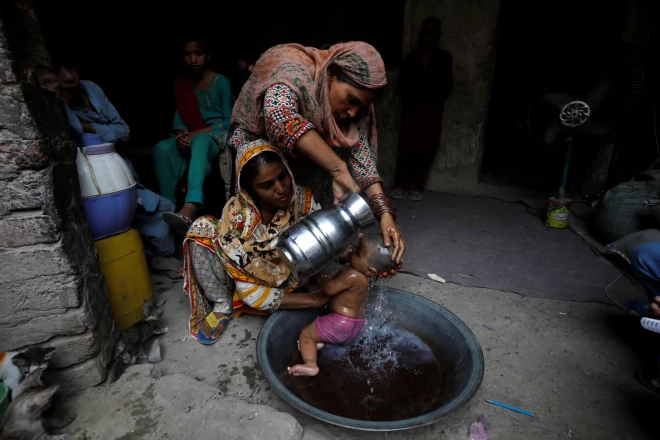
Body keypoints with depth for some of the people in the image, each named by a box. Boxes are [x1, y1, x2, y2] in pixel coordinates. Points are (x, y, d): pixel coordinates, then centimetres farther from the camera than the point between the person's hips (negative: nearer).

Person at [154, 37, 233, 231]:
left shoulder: (221, 81, 0)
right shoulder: (180, 84, 13)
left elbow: (228, 121, -6)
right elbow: (179, 117, 9)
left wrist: (197, 133, -17)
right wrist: (181, 134, -16)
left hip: (215, 137, -4)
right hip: (190, 137, 5)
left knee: (199, 141, -41)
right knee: (162, 148, -29)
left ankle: (189, 210, -61)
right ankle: (168, 207, -30)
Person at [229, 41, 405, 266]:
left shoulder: (354, 107, -14)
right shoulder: (294, 70, -31)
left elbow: (361, 154, -20)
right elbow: (279, 114, -51)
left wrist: (384, 212, -32)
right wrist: (338, 169, -53)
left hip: (305, 157, 5)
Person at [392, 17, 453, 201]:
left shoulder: (444, 58, 14)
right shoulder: (410, 58, 16)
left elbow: (447, 85, 10)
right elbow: (401, 86, 12)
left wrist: (435, 101, -2)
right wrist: (408, 101, -2)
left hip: (432, 111, 0)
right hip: (412, 109, 0)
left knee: (425, 150, -4)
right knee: (406, 148, -8)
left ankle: (415, 187, 2)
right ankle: (400, 186, -1)